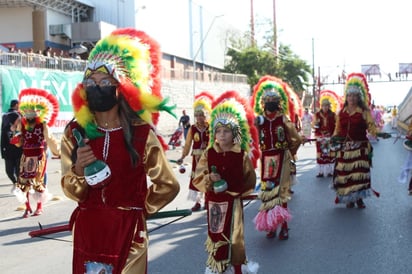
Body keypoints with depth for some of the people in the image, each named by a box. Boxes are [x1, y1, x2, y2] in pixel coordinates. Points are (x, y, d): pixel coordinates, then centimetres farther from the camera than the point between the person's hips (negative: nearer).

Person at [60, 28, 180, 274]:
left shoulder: (141, 133, -7)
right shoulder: (75, 133, -2)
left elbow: (168, 185, 4)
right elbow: (72, 192, 2)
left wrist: (139, 209, 8)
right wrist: (78, 171, -17)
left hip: (128, 231, -2)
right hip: (87, 230, 2)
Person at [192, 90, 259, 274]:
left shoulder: (242, 156, -6)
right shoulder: (209, 154, -3)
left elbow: (250, 180, 6)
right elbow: (198, 179, -3)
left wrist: (237, 189, -6)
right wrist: (209, 179, -21)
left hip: (233, 202, -2)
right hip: (214, 201, 2)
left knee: (233, 235, 5)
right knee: (215, 234, 12)